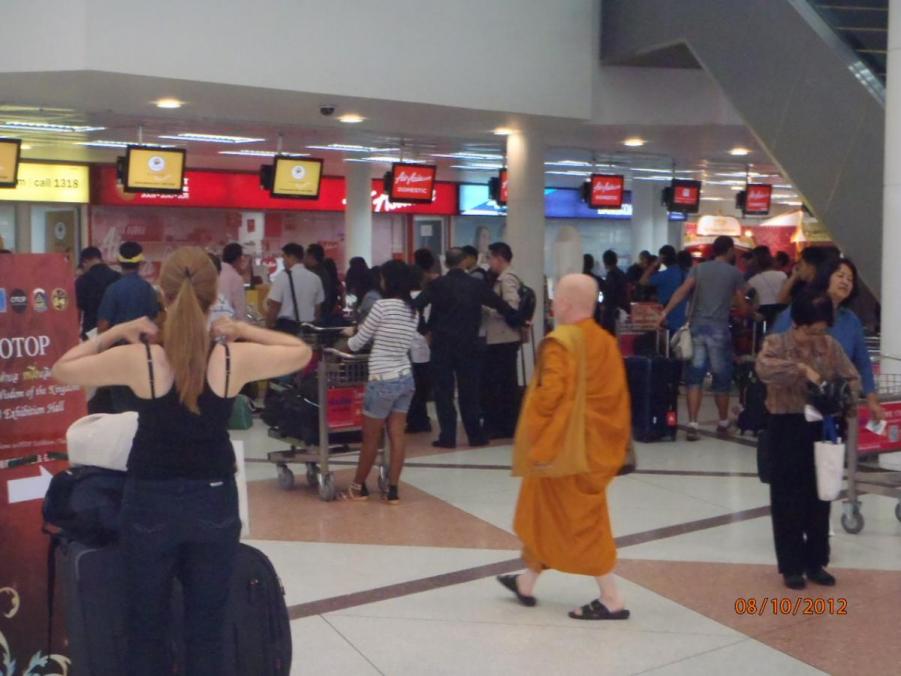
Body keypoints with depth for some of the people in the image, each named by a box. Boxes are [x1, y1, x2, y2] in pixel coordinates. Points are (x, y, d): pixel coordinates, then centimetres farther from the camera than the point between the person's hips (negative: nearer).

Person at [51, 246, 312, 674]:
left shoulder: (138, 359, -16)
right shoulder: (235, 358, -14)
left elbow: (62, 369, 0)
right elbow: (301, 352, 3)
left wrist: (118, 332, 3)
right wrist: (242, 330, 4)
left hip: (150, 503, 0)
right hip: (214, 502, 1)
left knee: (147, 628, 16)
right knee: (207, 630, 15)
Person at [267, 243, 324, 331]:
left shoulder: (282, 277, -9)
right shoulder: (315, 278, 5)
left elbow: (274, 306, -10)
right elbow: (317, 306, 11)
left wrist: (269, 325, 0)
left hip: (286, 325, -5)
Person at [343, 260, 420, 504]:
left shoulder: (383, 305, -13)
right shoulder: (413, 310, 6)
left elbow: (356, 344, -4)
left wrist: (350, 335, 19)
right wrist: (361, 332, 23)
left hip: (383, 381, -6)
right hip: (406, 378, 6)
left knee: (371, 438, 7)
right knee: (397, 436, 7)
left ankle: (358, 487, 21)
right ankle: (393, 490, 10)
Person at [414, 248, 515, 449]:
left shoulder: (436, 284, -3)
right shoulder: (476, 285, 2)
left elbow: (415, 306, -12)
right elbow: (500, 305, 9)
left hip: (442, 344, -1)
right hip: (468, 344, 2)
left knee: (443, 391, 4)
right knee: (469, 391, 9)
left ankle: (447, 437, 2)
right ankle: (476, 436, 11)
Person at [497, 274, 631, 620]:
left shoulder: (560, 342, -19)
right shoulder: (607, 342, 5)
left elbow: (550, 394, -26)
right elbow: (618, 396, 9)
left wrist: (536, 443, -15)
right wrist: (615, 444, 17)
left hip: (563, 445, -9)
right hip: (594, 445, 9)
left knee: (580, 519, 1)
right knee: (546, 512, 20)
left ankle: (612, 598, 5)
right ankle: (527, 582, 33)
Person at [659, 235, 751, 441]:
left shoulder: (699, 268, 9)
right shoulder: (735, 273, 3)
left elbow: (682, 292, -5)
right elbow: (742, 305, 3)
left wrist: (665, 313, -10)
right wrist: (753, 316, 23)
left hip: (697, 326, 3)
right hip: (719, 328, -3)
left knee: (695, 376, 3)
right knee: (721, 378, 10)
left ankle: (692, 425, -6)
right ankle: (723, 425, 22)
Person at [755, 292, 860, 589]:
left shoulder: (831, 345, 4)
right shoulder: (776, 343, -8)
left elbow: (853, 379, 7)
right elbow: (764, 368, -29)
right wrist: (801, 368, -32)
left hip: (821, 427, 4)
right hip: (787, 428, -4)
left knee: (819, 497, 12)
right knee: (788, 500, 3)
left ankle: (816, 562, 26)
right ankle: (791, 566, 15)